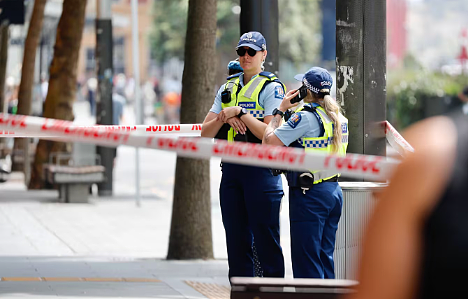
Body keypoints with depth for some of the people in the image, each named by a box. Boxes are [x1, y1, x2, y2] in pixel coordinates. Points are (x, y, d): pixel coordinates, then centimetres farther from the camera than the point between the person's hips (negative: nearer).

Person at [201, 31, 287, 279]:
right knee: (236, 239, 8)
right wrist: (225, 117, -8)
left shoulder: (271, 87, -2)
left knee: (266, 239, -5)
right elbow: (205, 133, 10)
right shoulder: (227, 88, 16)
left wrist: (240, 112, -16)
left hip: (261, 172, -6)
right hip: (231, 170, 6)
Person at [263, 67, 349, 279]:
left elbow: (269, 140, -18)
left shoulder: (306, 117, -16)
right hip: (333, 191, 8)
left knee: (307, 261, -4)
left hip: (310, 195, -8)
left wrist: (280, 111, -5)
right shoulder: (338, 118, 10)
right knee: (326, 257, 14)